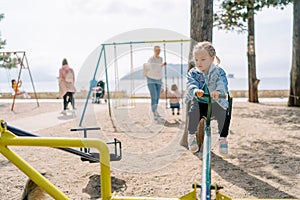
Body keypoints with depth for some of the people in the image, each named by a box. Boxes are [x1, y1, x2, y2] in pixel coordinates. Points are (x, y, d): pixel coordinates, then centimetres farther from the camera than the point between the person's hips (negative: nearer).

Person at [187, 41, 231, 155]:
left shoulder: (219, 72, -4)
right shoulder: (193, 73, -1)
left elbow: (222, 84, -22)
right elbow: (191, 84, -19)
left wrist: (218, 91, -47)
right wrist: (195, 91, -44)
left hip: (216, 103, -1)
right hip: (200, 103, 1)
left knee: (225, 114, -28)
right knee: (193, 111, -30)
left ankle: (223, 138, -3)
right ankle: (191, 135, -1)